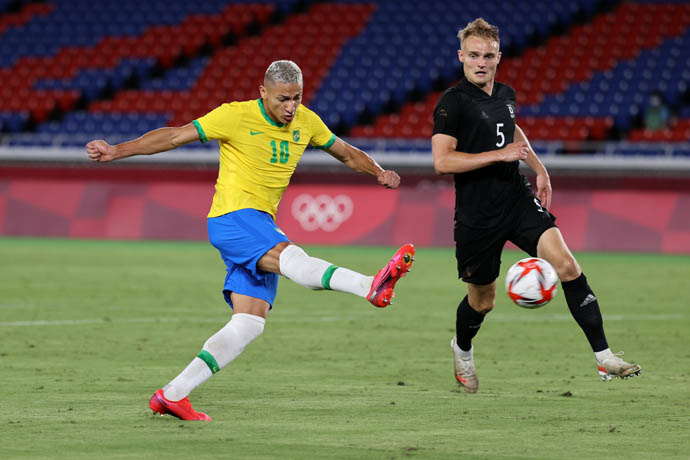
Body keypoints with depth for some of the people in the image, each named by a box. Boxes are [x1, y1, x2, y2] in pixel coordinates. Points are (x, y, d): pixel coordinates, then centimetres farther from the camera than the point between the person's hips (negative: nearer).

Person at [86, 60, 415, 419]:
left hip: (262, 227, 7)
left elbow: (345, 153, 21)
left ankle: (172, 395, 0)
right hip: (232, 216, -7)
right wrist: (116, 151, -9)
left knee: (249, 324, -3)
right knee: (291, 257, -32)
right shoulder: (236, 117, -8)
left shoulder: (306, 122, 9)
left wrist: (379, 172, 2)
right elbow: (175, 136, -5)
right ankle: (371, 288, -57)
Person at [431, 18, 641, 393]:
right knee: (482, 300, 10)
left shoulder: (505, 94, 9)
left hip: (518, 199, 5)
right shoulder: (453, 103, -13)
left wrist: (538, 168, 26)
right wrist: (500, 154, -23)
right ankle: (462, 349, 46)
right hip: (478, 216, -5)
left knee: (566, 264, -16)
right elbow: (442, 161, -23)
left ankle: (604, 358, -18)